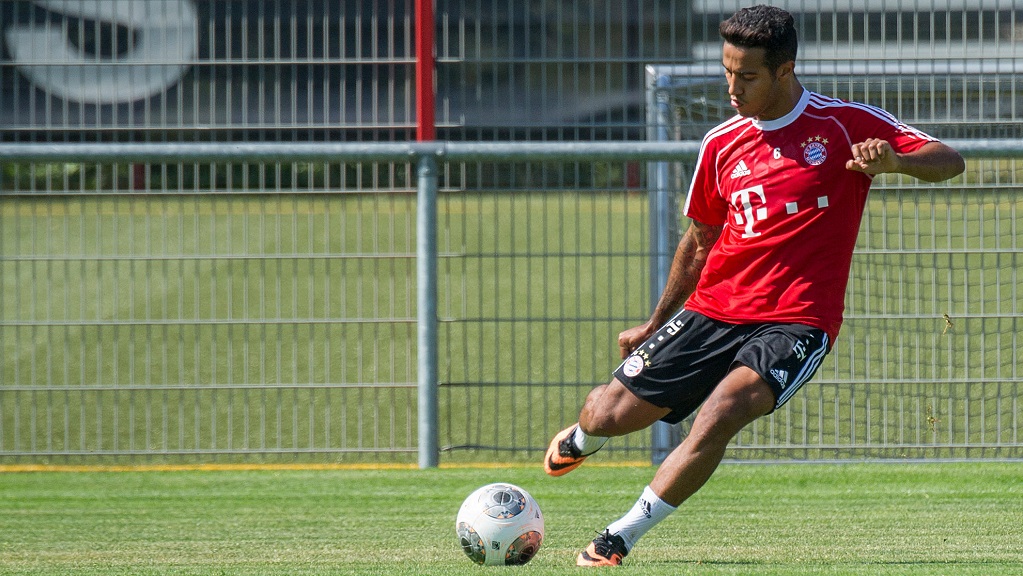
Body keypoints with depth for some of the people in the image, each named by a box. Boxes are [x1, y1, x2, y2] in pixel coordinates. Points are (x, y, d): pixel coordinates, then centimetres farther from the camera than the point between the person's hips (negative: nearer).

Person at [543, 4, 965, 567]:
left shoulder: (847, 124, -2)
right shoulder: (721, 145, 9)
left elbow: (949, 162, -4)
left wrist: (895, 161, -26)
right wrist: (655, 324, 25)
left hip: (795, 323, -4)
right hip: (713, 309, 4)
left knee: (720, 416, -30)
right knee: (615, 413, -3)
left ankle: (620, 537, -19)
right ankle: (582, 436, 37)